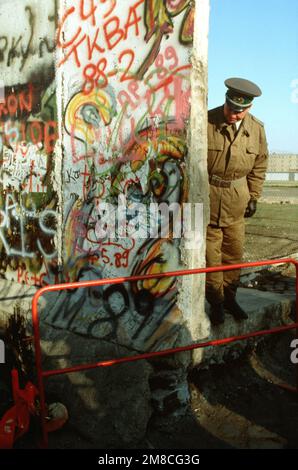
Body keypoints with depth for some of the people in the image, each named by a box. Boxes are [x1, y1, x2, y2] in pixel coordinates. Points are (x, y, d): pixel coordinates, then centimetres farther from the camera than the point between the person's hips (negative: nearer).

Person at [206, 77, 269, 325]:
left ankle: (230, 297, 27)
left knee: (234, 251, 11)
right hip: (207, 196, -3)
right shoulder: (206, 122, -14)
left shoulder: (257, 128, -1)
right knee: (210, 253, 2)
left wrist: (254, 196, 10)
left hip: (236, 199, 4)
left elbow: (259, 165, 11)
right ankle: (216, 302, 17)